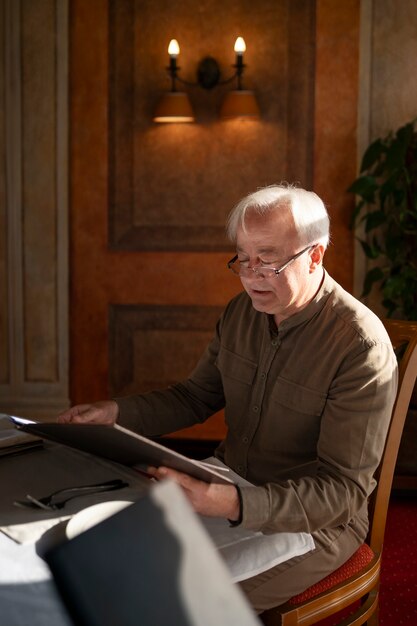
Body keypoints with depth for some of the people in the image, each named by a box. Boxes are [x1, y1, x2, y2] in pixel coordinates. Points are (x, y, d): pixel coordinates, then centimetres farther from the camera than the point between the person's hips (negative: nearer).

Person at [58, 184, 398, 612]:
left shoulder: (362, 346, -22)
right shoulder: (242, 311, 1)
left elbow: (343, 489, -23)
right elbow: (195, 397, 12)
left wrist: (238, 505, -38)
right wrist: (116, 413, -5)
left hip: (313, 518, -6)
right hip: (230, 487, 6)